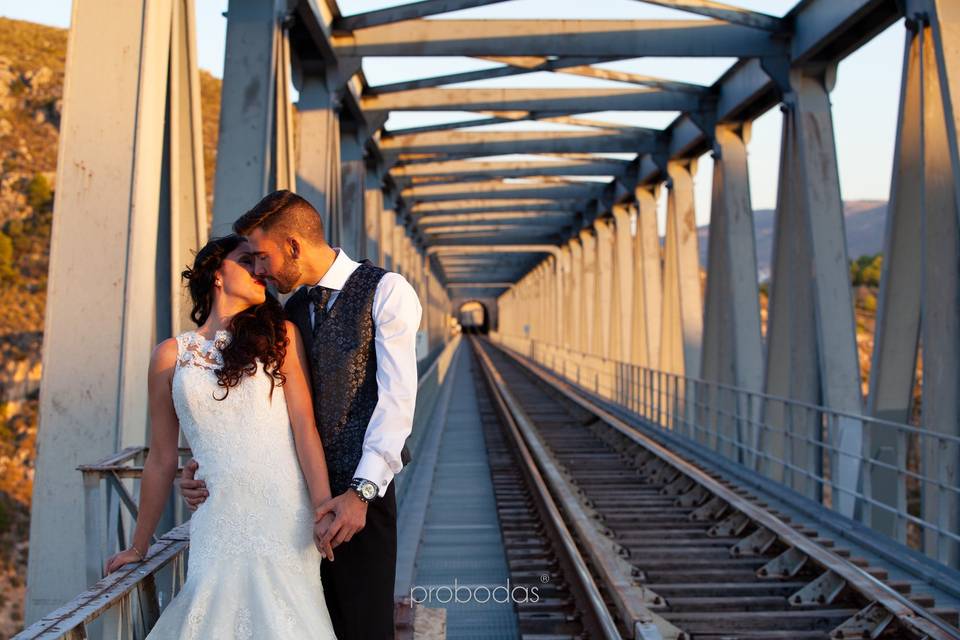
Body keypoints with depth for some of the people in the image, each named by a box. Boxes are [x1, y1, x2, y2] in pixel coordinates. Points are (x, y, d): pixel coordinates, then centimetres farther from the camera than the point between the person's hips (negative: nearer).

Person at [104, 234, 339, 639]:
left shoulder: (280, 335, 6)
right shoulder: (171, 355, 8)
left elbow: (304, 426, -1)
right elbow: (162, 461, 13)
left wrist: (325, 510, -10)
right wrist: (138, 548, 17)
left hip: (283, 513, -1)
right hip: (219, 518, 1)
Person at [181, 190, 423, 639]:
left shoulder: (385, 291, -6)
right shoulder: (291, 311, 15)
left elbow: (396, 397, -15)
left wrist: (362, 491, -23)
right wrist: (212, 464, -1)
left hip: (359, 492, -6)